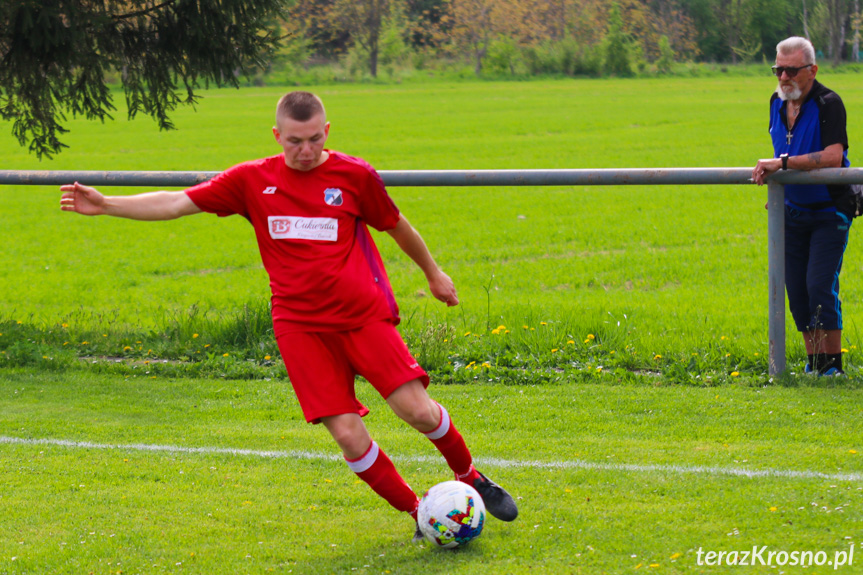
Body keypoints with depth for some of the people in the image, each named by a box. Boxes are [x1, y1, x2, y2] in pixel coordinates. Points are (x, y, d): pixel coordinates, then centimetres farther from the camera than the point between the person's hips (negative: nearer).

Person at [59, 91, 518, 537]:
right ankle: (417, 512, 9)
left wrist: (433, 273, 28)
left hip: (364, 315, -1)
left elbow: (396, 225, 16)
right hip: (300, 327, 1)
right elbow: (178, 203, 5)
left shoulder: (354, 175, 0)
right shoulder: (253, 180, 3)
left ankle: (470, 477, 20)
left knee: (418, 410, -9)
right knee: (347, 434, -9)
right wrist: (104, 205, -2)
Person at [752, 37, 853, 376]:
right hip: (793, 210, 7)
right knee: (796, 290, 5)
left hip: (829, 211, -6)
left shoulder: (828, 104, -18)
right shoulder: (778, 103, 4)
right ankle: (814, 363, 15)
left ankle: (832, 364, -5)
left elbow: (832, 157, -31)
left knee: (820, 285, -14)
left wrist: (782, 163, -31)